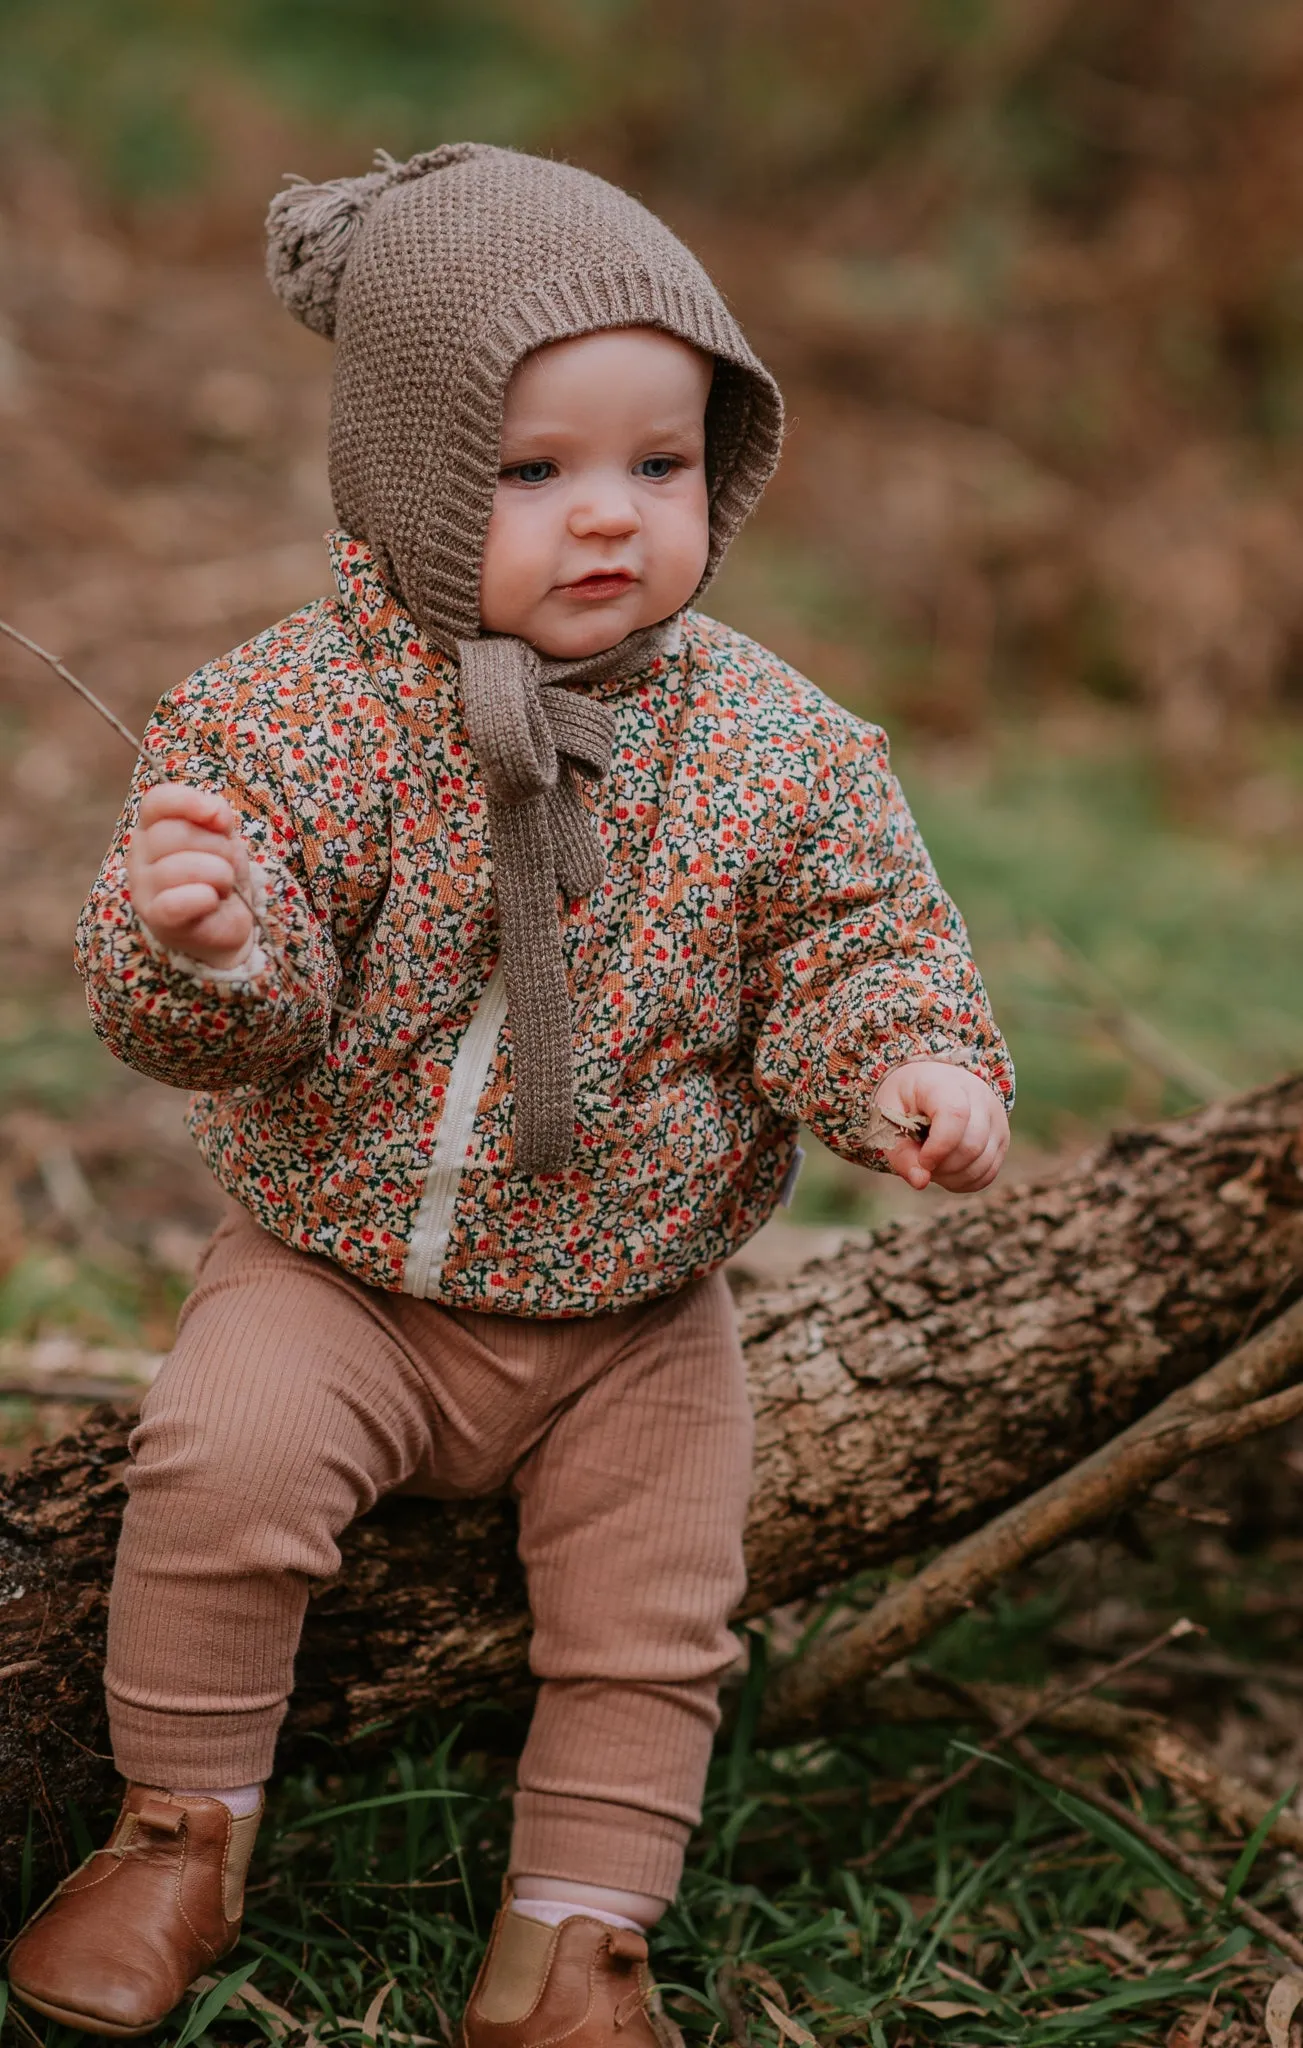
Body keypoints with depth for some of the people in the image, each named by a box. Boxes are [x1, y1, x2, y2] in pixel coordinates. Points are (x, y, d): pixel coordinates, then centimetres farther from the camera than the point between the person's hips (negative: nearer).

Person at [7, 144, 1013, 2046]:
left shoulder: (774, 745, -8)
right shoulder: (294, 709, -13)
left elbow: (865, 938, -1)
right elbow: (230, 1017, -14)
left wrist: (915, 1066, -23)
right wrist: (194, 935, -38)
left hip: (634, 1315, 2)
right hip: (338, 1263, -2)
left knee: (653, 1605, -1)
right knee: (220, 1456, -23)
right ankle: (187, 1828, 0)